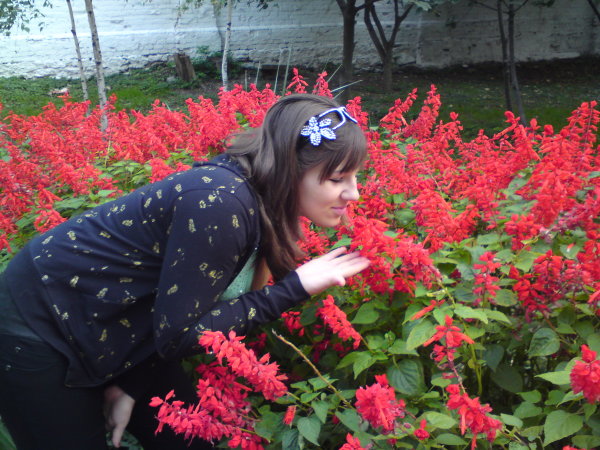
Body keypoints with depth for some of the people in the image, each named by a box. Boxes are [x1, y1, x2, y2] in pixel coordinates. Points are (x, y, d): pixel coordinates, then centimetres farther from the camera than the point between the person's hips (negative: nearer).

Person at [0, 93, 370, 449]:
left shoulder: (261, 201, -7)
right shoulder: (221, 203, -32)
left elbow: (180, 311, 1)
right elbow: (178, 335, -26)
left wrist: (132, 386, -2)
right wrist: (295, 288, -27)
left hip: (108, 328, 8)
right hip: (40, 327, -7)